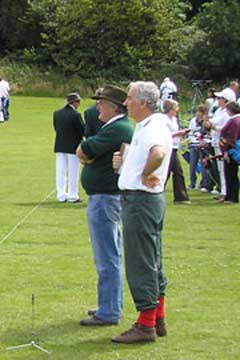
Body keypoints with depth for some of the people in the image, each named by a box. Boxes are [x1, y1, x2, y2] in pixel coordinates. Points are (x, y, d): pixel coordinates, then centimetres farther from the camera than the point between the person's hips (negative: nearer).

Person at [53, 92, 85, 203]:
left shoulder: (56, 114, 0)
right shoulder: (75, 115, -17)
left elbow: (56, 128, 6)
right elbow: (82, 130, -13)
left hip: (60, 147, 5)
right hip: (73, 147, -5)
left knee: (61, 172, 10)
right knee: (73, 172, 4)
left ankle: (61, 195, 12)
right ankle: (72, 196, 7)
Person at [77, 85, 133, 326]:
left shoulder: (117, 129, -18)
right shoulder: (119, 127, 16)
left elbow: (82, 152, -20)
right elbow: (84, 154, 14)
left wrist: (86, 150, 0)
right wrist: (89, 155, -6)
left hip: (104, 198, -11)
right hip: (106, 197, 11)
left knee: (107, 259, -7)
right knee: (111, 257, 17)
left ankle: (108, 313, -3)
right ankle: (111, 306, 26)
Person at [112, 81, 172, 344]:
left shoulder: (153, 128, -18)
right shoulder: (143, 128, 16)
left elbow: (158, 153, -40)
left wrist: (145, 174, -24)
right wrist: (123, 163, 6)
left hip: (141, 201, -11)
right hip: (143, 200, 11)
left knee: (141, 264, -6)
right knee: (152, 263, 15)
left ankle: (146, 324, -1)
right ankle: (158, 320, 23)